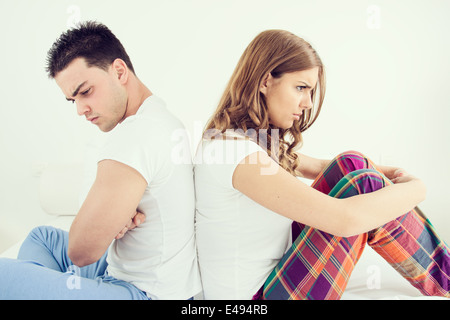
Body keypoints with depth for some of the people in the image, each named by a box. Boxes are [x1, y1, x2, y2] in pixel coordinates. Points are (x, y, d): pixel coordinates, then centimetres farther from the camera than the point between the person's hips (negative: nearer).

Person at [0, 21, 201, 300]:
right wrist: (120, 218, -8)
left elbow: (81, 251, -22)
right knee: (43, 237, 27)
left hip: (144, 292, -10)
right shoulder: (164, 118, 6)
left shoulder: (133, 138, -28)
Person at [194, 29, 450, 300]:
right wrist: (416, 187, -14)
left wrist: (380, 171, 3)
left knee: (352, 166, -3)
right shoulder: (232, 149, -27)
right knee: (364, 185, -17)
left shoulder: (259, 136, 4)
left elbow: (313, 167, 19)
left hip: (273, 265, 9)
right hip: (256, 296, -9)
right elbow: (344, 219, -32)